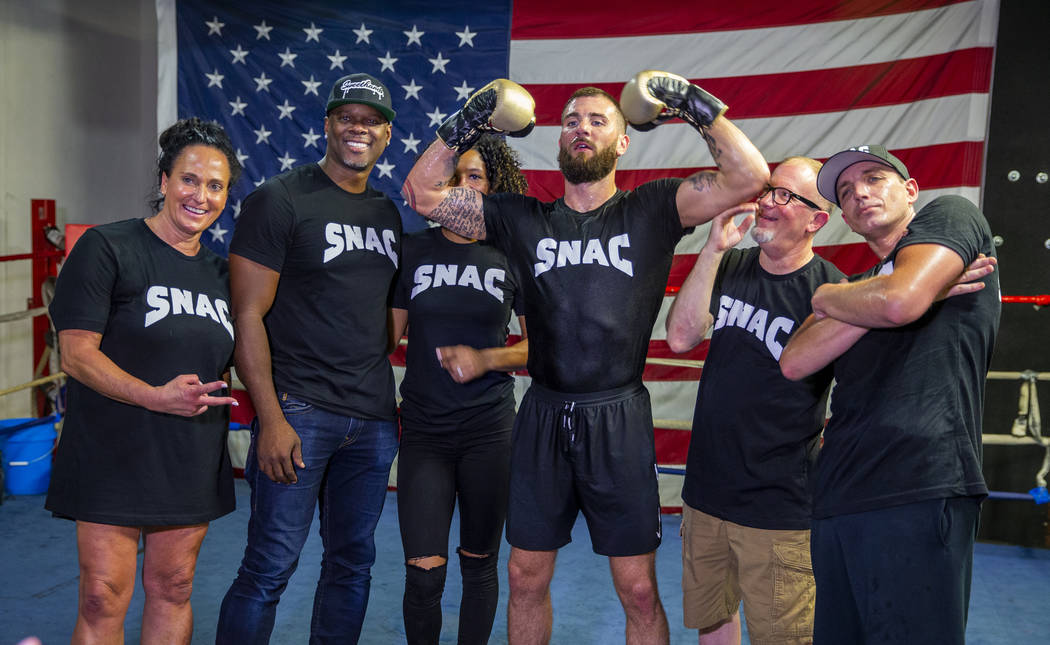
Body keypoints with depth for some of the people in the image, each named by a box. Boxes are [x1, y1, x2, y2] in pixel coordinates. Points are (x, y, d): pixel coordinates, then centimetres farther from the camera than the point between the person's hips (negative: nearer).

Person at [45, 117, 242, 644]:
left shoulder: (220, 273, 11)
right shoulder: (107, 248, -7)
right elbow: (77, 353, -14)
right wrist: (156, 397, -23)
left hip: (192, 462, 5)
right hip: (112, 457, -5)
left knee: (172, 591, 11)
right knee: (102, 599, -3)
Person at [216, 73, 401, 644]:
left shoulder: (387, 214, 15)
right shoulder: (279, 201, -5)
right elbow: (247, 315, -10)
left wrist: (383, 396, 12)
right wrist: (271, 420, -16)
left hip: (372, 419, 6)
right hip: (299, 411, -6)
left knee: (353, 560, 13)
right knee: (271, 565, -4)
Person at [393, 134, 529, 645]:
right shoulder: (412, 251, 3)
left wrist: (485, 359, -12)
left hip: (489, 431, 0)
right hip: (423, 432, 0)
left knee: (479, 563, 12)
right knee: (423, 573, -5)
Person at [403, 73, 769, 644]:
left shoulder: (649, 211, 2)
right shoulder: (524, 219, 7)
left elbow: (749, 177, -8)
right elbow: (421, 192, 6)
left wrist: (697, 105, -7)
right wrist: (468, 122, 0)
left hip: (619, 419, -2)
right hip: (542, 416, 2)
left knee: (639, 591, 6)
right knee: (526, 580, 14)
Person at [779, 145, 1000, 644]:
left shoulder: (951, 215, 7)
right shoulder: (861, 285, 26)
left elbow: (901, 302, -15)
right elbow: (794, 362, 6)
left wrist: (827, 298, 7)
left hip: (916, 494, -7)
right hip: (839, 498, 7)